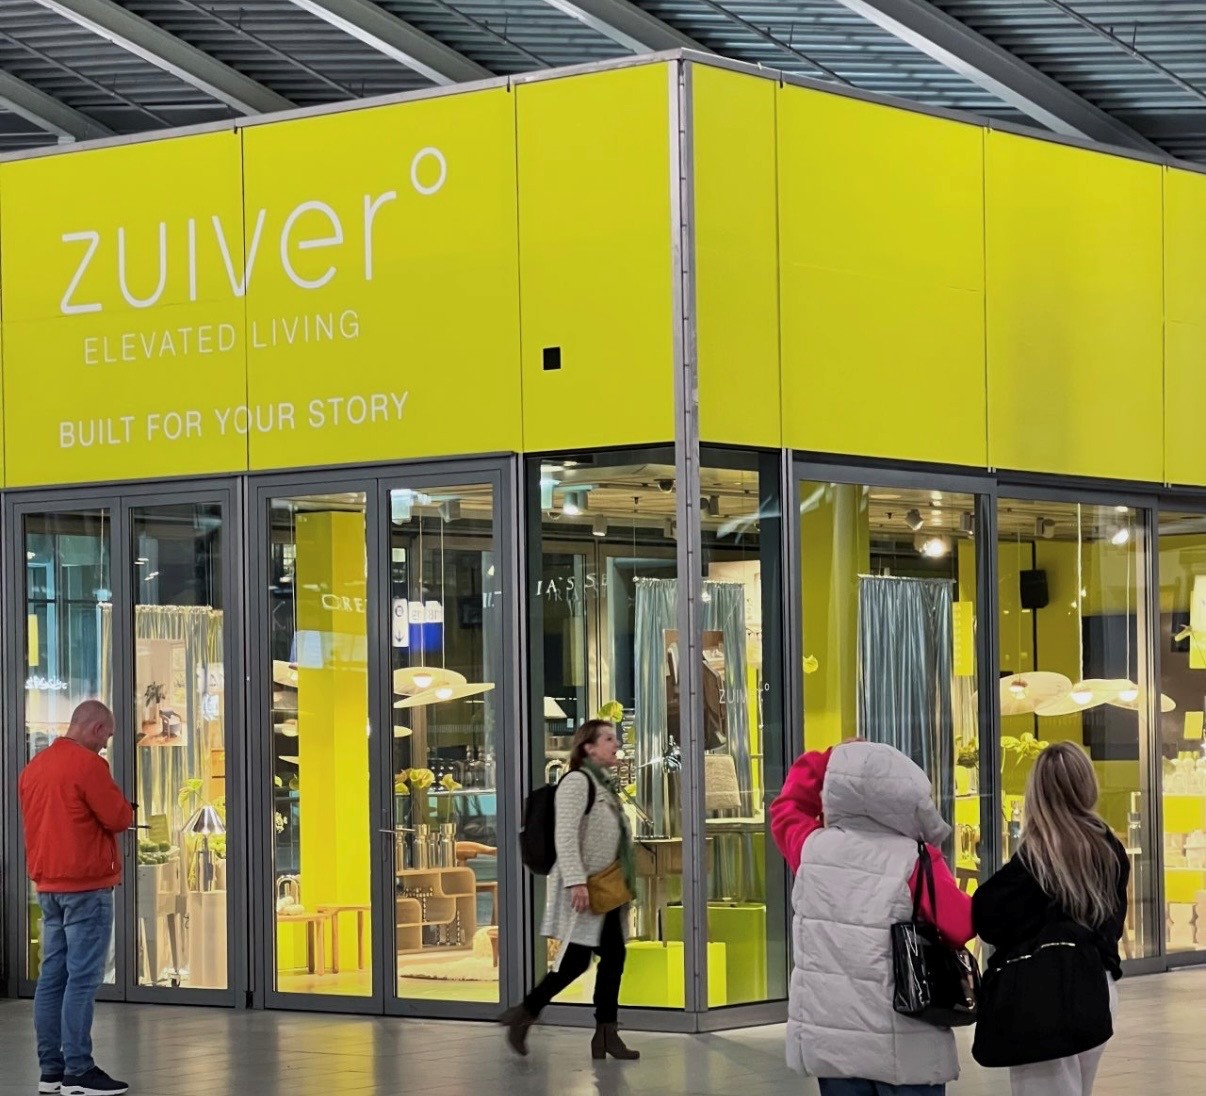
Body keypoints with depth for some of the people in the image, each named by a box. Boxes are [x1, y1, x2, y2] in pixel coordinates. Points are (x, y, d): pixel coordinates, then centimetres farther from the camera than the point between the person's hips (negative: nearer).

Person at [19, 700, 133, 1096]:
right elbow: (120, 818, -13)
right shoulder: (88, 764, -13)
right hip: (86, 885, -8)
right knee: (82, 978, -7)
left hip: (47, 885, 8)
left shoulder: (34, 767, 13)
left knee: (53, 975, 9)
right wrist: (121, 807, 9)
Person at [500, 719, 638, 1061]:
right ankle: (523, 1014, 6)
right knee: (577, 959, -8)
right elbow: (565, 835, -20)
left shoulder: (607, 785, 17)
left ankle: (606, 1034, 6)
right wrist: (576, 881, -28)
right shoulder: (577, 781, -11)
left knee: (614, 956, 4)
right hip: (583, 889, -9)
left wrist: (625, 883, 21)